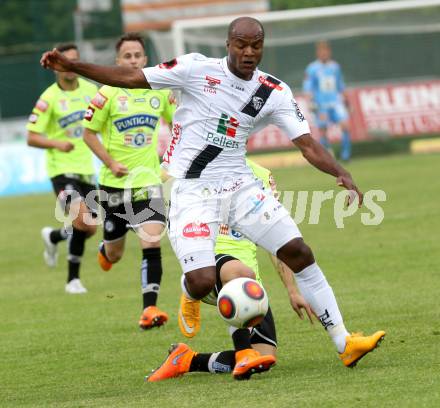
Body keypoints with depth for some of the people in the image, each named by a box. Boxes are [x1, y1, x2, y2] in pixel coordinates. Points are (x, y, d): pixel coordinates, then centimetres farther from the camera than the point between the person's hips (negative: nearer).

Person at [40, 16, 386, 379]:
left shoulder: (275, 93, 2)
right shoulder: (197, 69, -7)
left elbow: (307, 144, -1)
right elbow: (130, 78, -4)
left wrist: (342, 175, -19)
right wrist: (71, 67, -10)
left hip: (239, 186, 4)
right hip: (193, 192, -4)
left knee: (299, 253, -6)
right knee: (202, 282, -19)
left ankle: (344, 344, 4)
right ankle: (190, 299, 22)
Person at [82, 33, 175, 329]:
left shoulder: (160, 91, 2)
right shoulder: (108, 94, -9)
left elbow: (175, 121, 19)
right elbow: (89, 133, -2)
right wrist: (111, 163, -13)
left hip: (149, 180, 1)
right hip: (115, 183, -1)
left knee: (152, 242, -17)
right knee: (115, 253, 10)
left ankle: (150, 308, -15)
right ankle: (105, 251, 49)